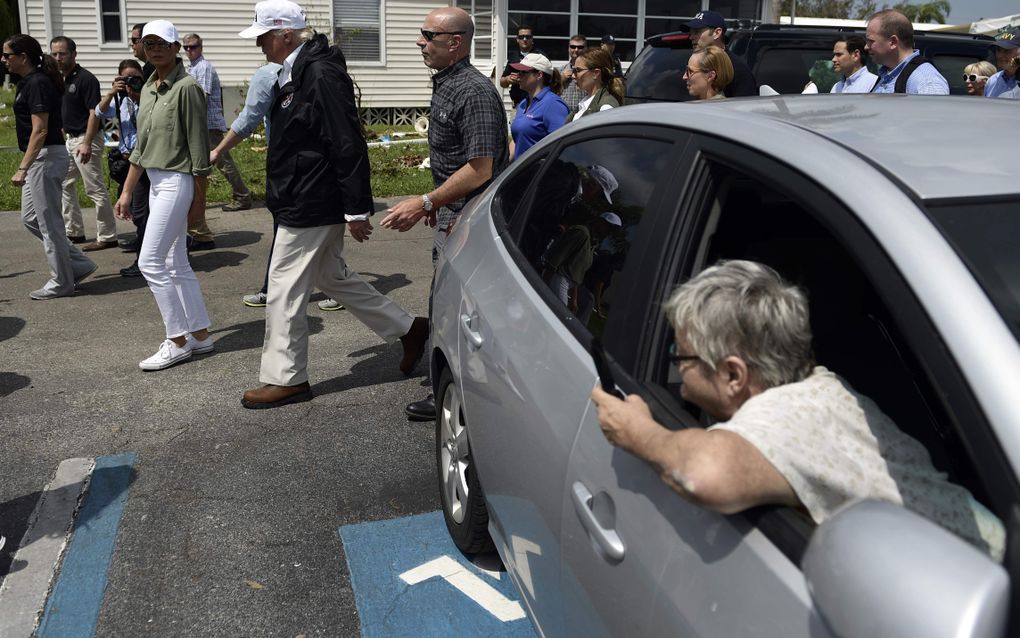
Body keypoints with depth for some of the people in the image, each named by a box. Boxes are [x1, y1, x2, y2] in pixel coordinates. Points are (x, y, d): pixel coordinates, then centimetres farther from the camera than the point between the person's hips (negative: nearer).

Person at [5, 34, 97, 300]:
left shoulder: (37, 83, -15)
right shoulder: (29, 81, 14)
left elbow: (40, 131, -21)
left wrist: (23, 168, -23)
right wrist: (25, 165, 22)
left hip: (45, 157, -10)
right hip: (40, 158, 10)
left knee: (48, 222, -1)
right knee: (30, 218, 14)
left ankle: (61, 283, 9)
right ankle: (79, 265, 18)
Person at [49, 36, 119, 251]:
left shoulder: (86, 79, -14)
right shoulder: (60, 80, 12)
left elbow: (94, 112, -19)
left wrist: (86, 144, -24)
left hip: (85, 139, -10)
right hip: (69, 138, 10)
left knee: (95, 189, -6)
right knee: (64, 184, 15)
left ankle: (107, 237, 0)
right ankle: (74, 232, 24)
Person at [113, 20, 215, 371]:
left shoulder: (186, 87, -12)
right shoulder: (148, 88, 13)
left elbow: (198, 145, -12)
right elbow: (141, 147, 17)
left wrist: (199, 195, -11)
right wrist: (127, 192, 16)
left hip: (177, 181, -9)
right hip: (155, 182, 9)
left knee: (150, 261, -8)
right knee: (177, 264, 11)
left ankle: (178, 341, 2)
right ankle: (200, 335, 19)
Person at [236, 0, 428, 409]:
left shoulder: (322, 75, -19)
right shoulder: (296, 73, 12)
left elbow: (349, 147, -23)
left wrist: (357, 210, -22)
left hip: (309, 208, -11)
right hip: (303, 204, 11)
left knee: (284, 291, 0)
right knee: (334, 278, 20)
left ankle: (285, 379, 15)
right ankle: (408, 330, 28)